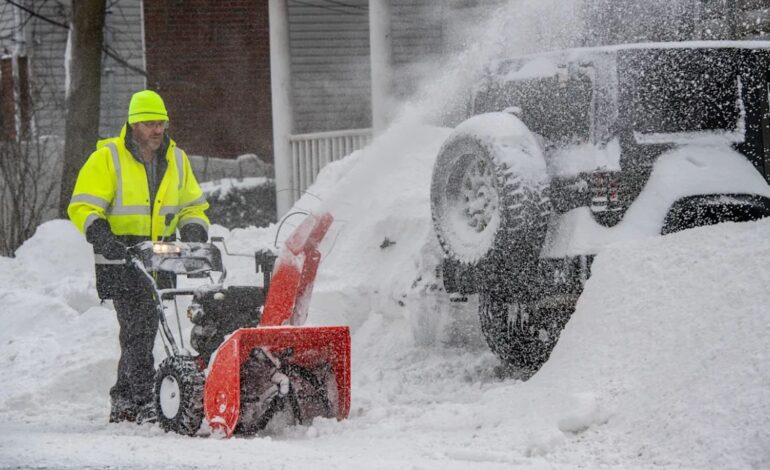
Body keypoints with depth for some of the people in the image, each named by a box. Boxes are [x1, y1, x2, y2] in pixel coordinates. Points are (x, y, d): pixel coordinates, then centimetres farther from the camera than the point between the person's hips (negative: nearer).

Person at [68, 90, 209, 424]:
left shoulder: (177, 160, 13)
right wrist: (101, 235, -25)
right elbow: (82, 207, -7)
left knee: (142, 330, 10)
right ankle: (144, 402, -16)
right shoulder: (107, 158, -3)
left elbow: (192, 205, 22)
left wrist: (194, 233, 2)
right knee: (138, 328, -15)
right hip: (122, 261, -5)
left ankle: (123, 401, 21)